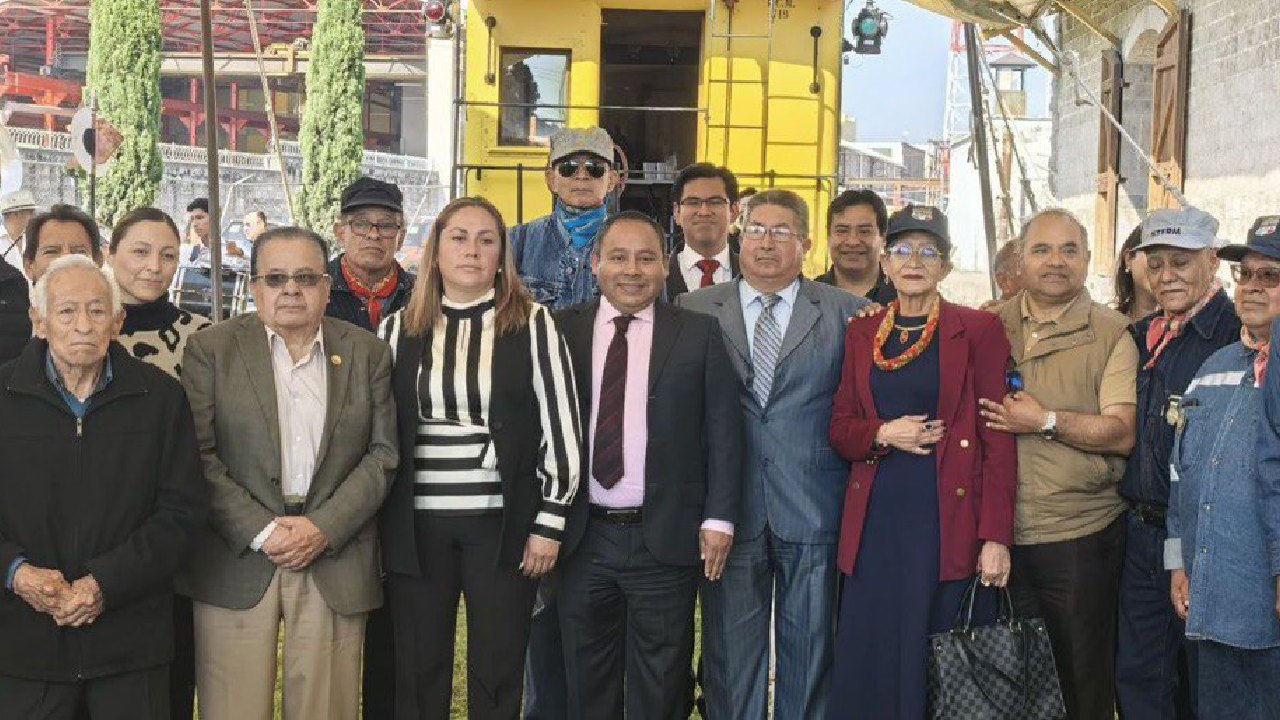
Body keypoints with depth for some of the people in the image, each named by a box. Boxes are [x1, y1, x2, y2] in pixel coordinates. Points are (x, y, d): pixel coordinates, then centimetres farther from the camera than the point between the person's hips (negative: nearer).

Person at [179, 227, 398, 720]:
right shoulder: (212, 349, 3)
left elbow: (383, 454, 4)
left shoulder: (368, 353, 8)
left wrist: (324, 529, -8)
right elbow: (198, 456, -3)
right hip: (237, 562, -1)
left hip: (336, 562, 1)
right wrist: (260, 532, -11)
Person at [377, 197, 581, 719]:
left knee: (496, 678, 6)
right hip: (417, 524, 2)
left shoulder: (532, 324, 0)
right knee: (418, 678, 10)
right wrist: (376, 525, 5)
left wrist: (549, 523, -5)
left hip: (503, 523, -2)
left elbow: (561, 427, -1)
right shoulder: (400, 330, 6)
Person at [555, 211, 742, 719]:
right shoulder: (562, 330, 4)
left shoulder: (699, 334, 1)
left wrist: (719, 517, -6)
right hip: (583, 537, 2)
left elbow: (723, 430, 0)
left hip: (667, 538, -1)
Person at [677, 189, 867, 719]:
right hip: (730, 511, 1)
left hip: (812, 510, 0)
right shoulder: (695, 310, 6)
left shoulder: (846, 313, 4)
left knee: (810, 651, 9)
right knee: (730, 651, 9)